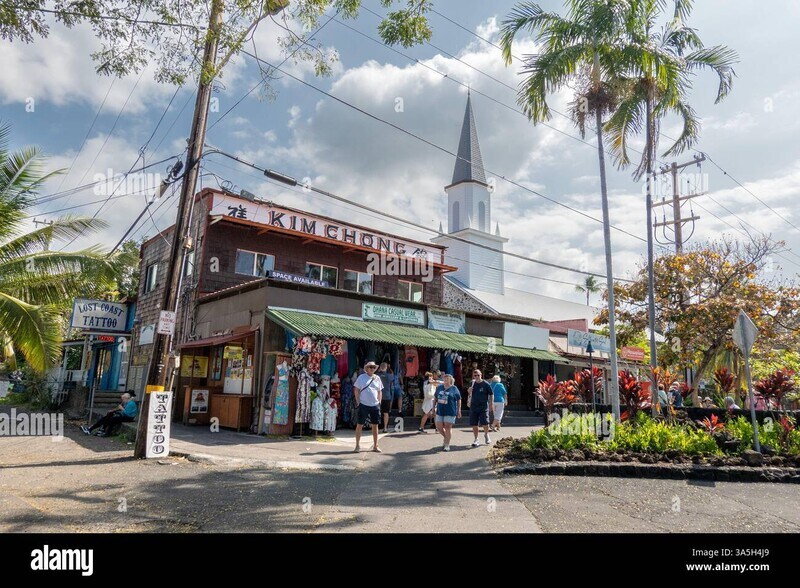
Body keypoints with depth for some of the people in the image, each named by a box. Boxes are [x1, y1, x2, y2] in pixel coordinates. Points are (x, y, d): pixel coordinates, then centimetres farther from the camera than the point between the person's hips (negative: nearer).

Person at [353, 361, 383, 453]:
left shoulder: (377, 378, 8)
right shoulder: (362, 377, -3)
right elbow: (356, 391, -1)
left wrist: (379, 402, 6)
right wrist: (358, 402, -7)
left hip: (375, 405, 4)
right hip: (363, 405, -4)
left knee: (375, 425, 9)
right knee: (359, 425, 1)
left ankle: (375, 446, 19)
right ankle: (357, 445, 13)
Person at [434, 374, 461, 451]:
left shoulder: (454, 389, -2)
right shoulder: (439, 387, 9)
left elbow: (459, 400, 2)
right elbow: (436, 398, 17)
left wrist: (459, 410, -2)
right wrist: (434, 407, 12)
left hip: (450, 412, -4)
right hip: (440, 411, 5)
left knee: (448, 427, -2)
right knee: (439, 427, 5)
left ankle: (447, 445, 8)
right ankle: (446, 438, 33)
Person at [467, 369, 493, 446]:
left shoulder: (486, 384, -3)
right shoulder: (472, 384, 8)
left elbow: (491, 394, 4)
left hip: (483, 407, -3)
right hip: (473, 407, 3)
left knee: (485, 423, -8)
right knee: (474, 424, 3)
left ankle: (486, 435, 23)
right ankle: (476, 439, 16)